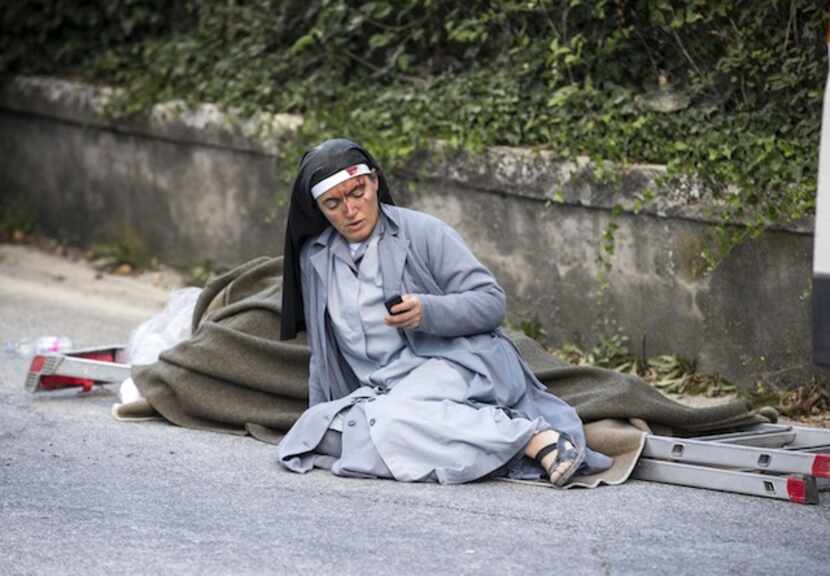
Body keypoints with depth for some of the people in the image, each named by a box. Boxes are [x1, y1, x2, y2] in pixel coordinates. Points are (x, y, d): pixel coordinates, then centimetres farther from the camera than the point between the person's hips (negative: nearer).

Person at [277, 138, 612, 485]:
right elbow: (322, 353, 26)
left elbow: (492, 302, -4)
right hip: (381, 389, 6)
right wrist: (318, 420, 19)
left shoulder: (423, 232, 0)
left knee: (394, 423, -38)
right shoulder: (314, 257, 15)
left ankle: (535, 437, -33)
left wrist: (427, 312, -20)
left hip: (453, 361, -6)